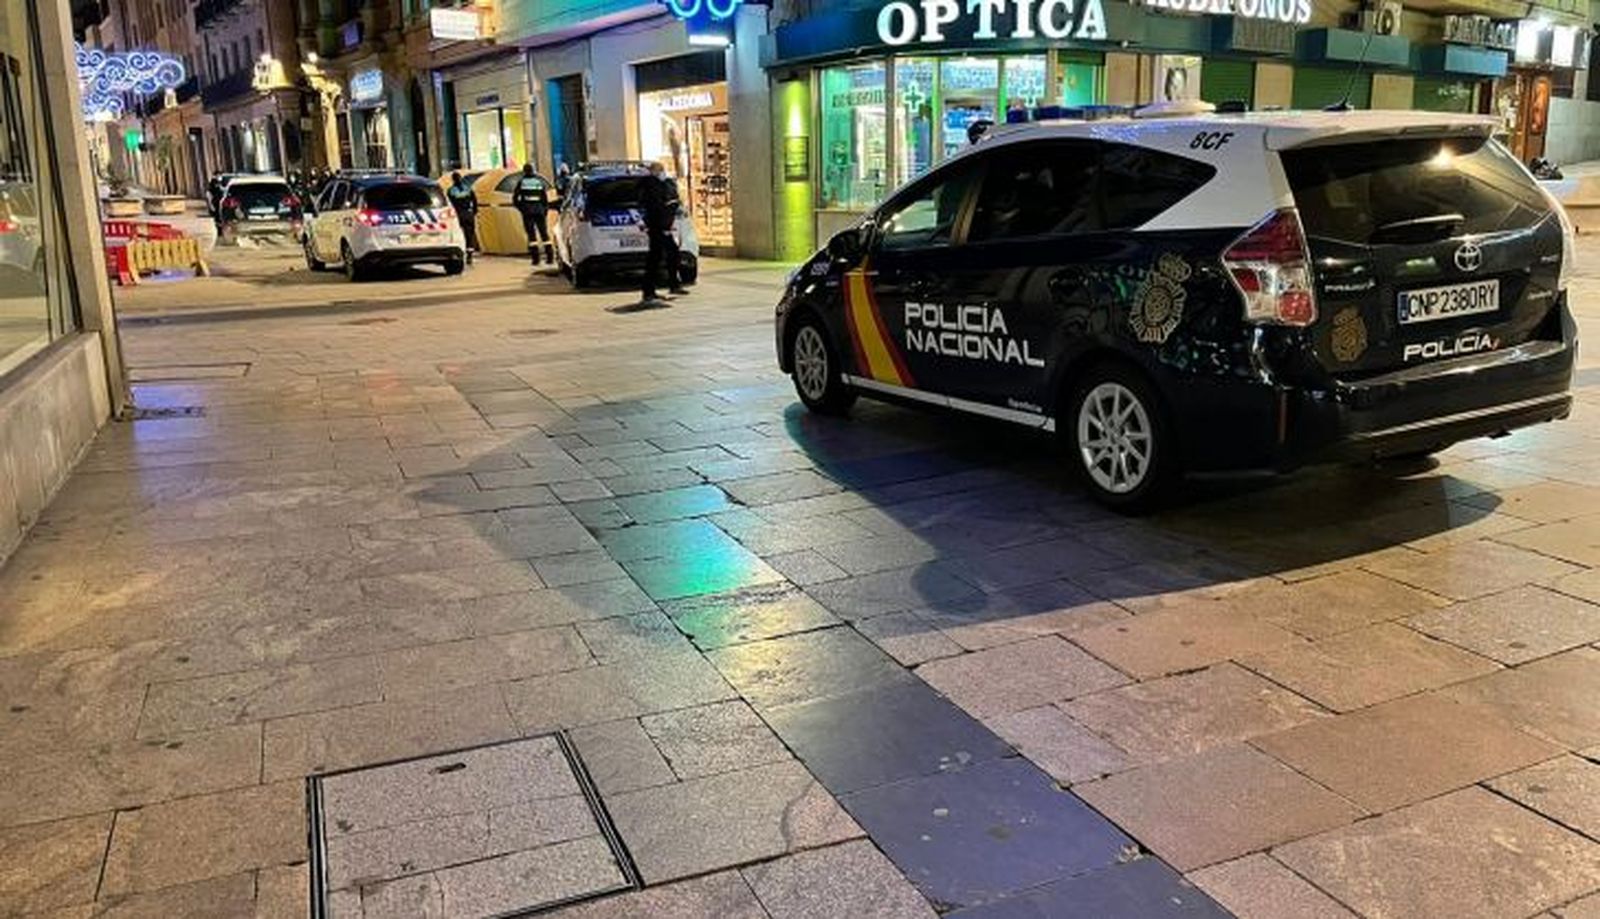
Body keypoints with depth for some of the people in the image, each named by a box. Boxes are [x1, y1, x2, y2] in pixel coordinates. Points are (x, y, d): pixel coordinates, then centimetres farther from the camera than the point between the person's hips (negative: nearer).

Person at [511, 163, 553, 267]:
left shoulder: (521, 182, 1)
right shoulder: (539, 181, 7)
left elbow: (515, 197, 1)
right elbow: (545, 197, 7)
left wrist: (520, 207, 13)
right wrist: (546, 210, 14)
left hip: (527, 211, -2)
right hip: (539, 210, 2)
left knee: (531, 235, -2)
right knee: (544, 234, 6)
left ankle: (536, 259, -8)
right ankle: (550, 257, 2)